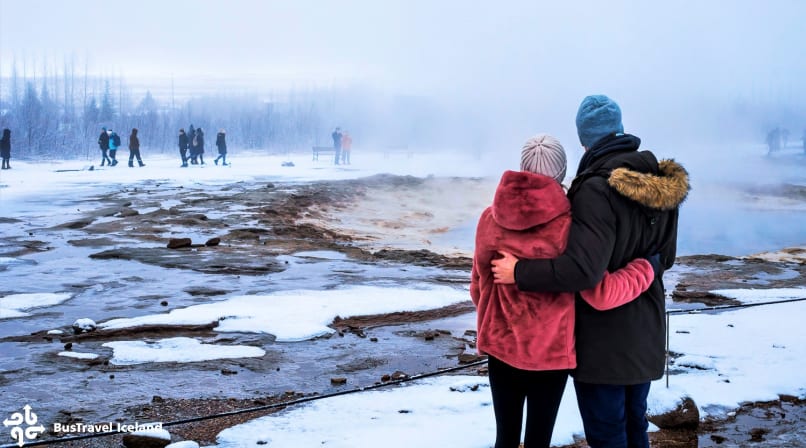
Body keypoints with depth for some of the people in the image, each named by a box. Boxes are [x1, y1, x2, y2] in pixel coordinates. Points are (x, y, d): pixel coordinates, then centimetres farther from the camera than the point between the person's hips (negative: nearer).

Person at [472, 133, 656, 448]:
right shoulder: (566, 226, -18)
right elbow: (600, 294, -20)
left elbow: (478, 286, 6)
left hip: (500, 347, 3)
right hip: (550, 352, -3)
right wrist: (645, 268, -4)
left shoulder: (490, 218, -5)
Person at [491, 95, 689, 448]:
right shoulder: (661, 183, 1)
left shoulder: (597, 189, -23)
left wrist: (520, 272, -21)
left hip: (602, 343, -7)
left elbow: (582, 270, -30)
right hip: (645, 337, 8)